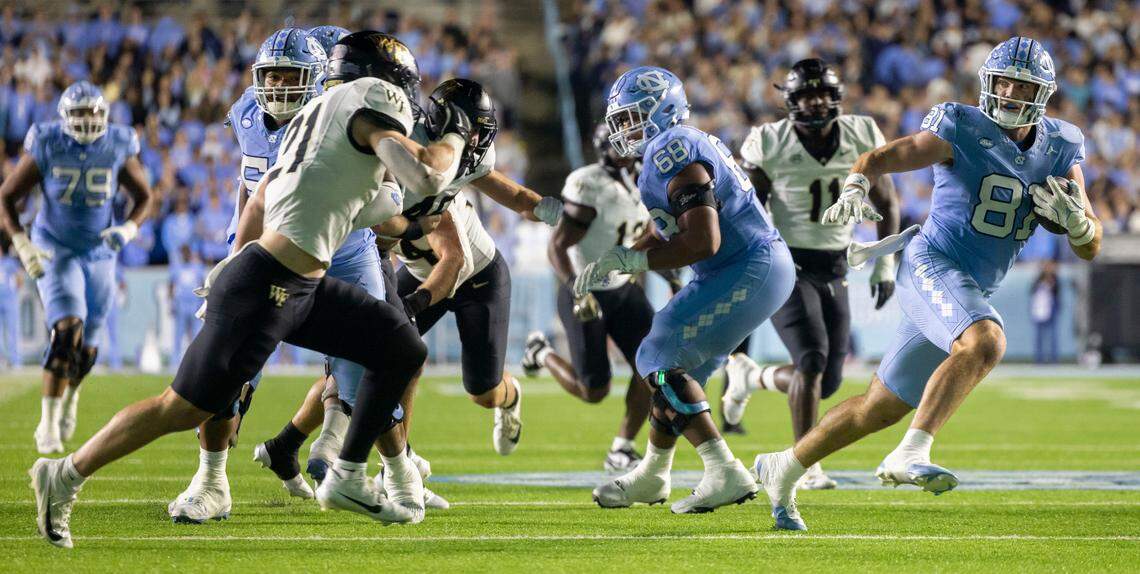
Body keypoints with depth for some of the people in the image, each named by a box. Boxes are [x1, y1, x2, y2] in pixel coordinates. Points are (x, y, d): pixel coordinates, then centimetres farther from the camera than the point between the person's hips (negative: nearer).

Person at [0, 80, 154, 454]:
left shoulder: (118, 149, -10)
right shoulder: (46, 148, -15)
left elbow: (144, 197, 4)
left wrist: (128, 230, -15)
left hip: (99, 254, 3)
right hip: (55, 251, -3)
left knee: (87, 349, 8)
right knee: (67, 331, -23)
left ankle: (71, 395, 43)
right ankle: (48, 424, -18)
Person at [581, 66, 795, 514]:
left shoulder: (674, 152, -16)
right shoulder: (685, 144, 16)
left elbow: (703, 242, -23)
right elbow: (670, 233, 24)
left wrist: (630, 261, -17)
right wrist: (612, 263, 14)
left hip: (749, 273, -10)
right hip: (757, 270, 10)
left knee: (661, 360, -8)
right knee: (676, 365, 19)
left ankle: (725, 474, -15)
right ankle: (651, 476, 36)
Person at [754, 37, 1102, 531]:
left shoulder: (1060, 152, 6)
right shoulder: (963, 131, -9)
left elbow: (1090, 248, 6)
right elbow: (874, 160, -7)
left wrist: (1073, 217, -16)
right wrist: (854, 191, -28)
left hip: (973, 293, 6)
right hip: (933, 264, -6)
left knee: (883, 407, 13)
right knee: (985, 342, -36)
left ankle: (783, 470, 28)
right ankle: (910, 455, -41)